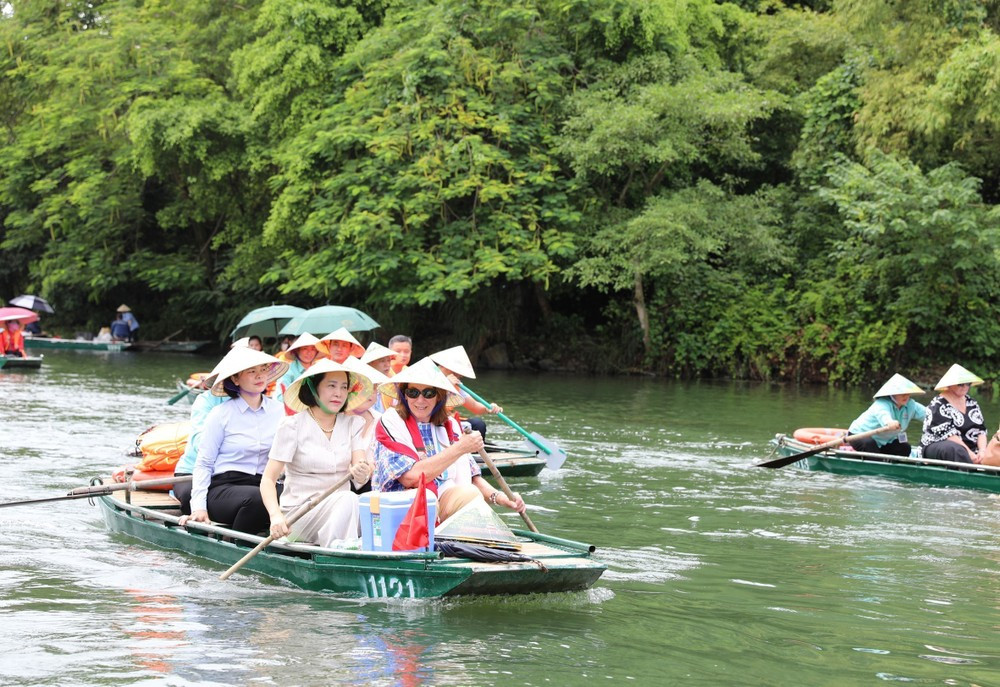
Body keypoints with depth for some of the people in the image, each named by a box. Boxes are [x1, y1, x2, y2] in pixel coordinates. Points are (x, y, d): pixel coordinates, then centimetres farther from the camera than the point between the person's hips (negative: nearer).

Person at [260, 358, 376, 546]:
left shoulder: (354, 424, 11)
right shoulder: (293, 426, -3)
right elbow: (268, 479, -8)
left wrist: (361, 473, -29)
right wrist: (276, 515, -27)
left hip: (339, 509, 4)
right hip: (298, 513, -4)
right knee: (347, 499, -32)